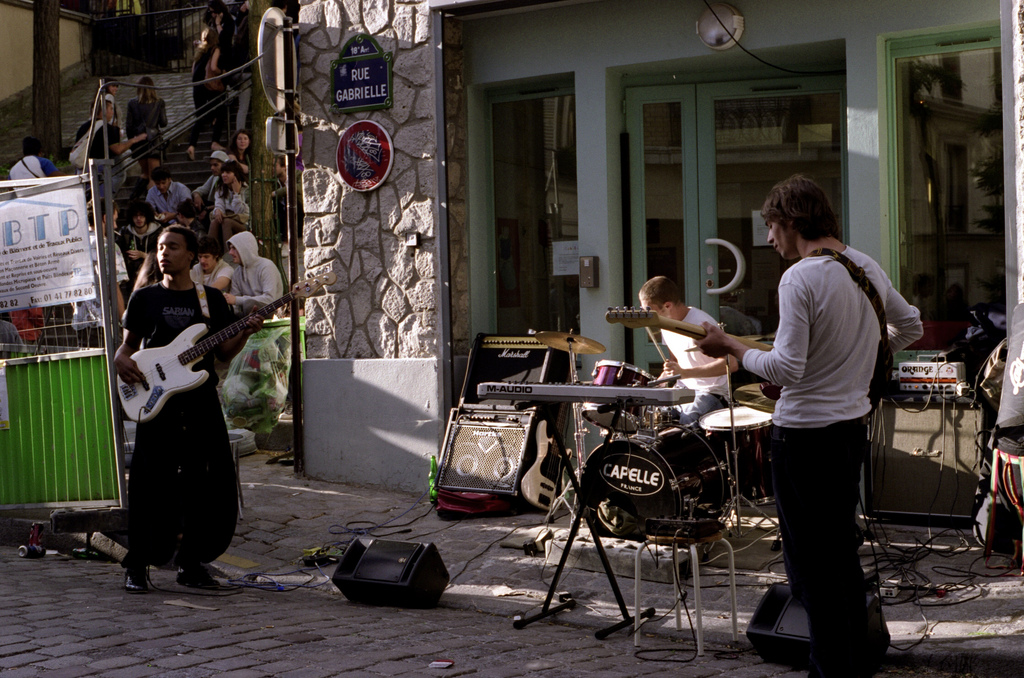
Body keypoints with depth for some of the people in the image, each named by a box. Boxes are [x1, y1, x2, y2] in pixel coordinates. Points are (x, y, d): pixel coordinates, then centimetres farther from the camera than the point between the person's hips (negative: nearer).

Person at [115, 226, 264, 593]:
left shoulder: (212, 299, 11)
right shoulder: (144, 297, 8)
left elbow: (224, 352, 9)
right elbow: (128, 344, 12)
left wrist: (245, 333, -10)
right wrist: (121, 360, -10)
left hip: (202, 401, 2)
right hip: (157, 401, -2)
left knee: (210, 485, 1)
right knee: (153, 485, -5)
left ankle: (191, 562, 14)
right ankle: (136, 566, 6)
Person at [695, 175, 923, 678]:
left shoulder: (799, 279, -19)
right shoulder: (868, 267, 6)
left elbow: (787, 369, -24)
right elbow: (911, 326, 20)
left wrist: (730, 347, -11)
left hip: (805, 433, -8)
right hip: (854, 424, 9)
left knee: (811, 565, 0)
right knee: (843, 552, 19)